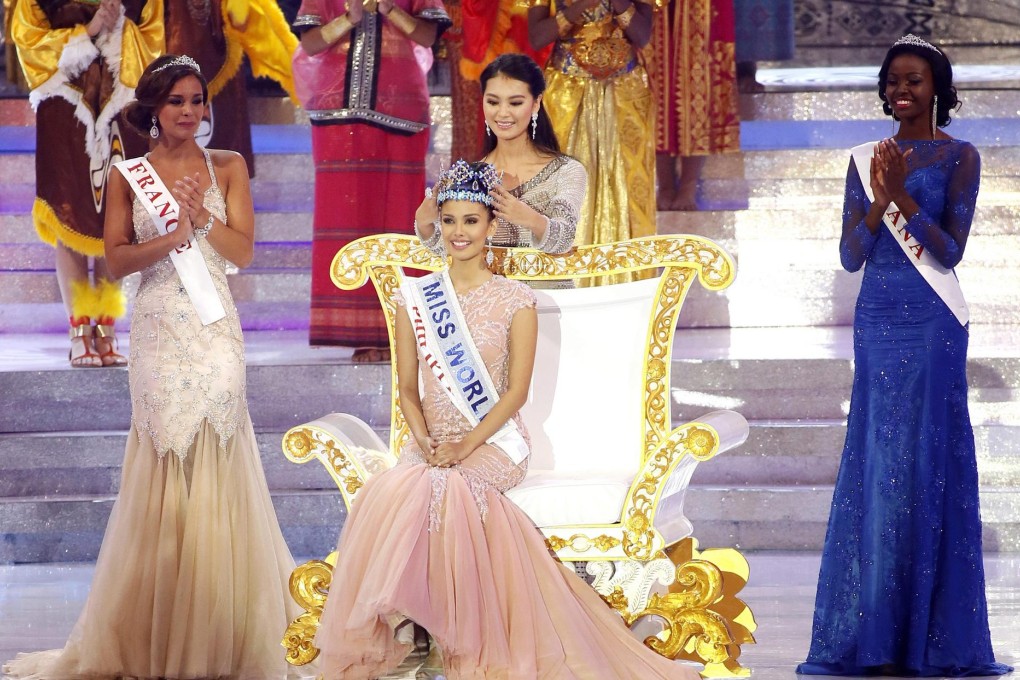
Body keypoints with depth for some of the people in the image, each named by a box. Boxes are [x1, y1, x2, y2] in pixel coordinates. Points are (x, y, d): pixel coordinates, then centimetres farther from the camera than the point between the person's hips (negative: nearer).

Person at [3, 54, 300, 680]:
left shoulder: (227, 167, 8)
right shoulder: (128, 175, 7)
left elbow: (244, 251, 2)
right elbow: (117, 259, 0)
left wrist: (200, 216, -14)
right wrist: (173, 236, -16)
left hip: (215, 329, 0)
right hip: (159, 330, 0)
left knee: (217, 462, -3)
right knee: (163, 460, -3)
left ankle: (220, 629, 4)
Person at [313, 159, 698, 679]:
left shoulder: (515, 301, 0)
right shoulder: (414, 296, 9)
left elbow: (516, 391, -4)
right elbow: (407, 388, 8)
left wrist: (465, 446, -17)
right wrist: (424, 440, -12)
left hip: (494, 442, -3)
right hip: (432, 442, 3)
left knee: (447, 488, -35)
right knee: (388, 492, -32)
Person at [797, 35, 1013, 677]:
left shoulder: (959, 157, 0)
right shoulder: (867, 160, 12)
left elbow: (949, 251, -8)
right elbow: (850, 256, 6)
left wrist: (904, 196, -19)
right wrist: (879, 201, -10)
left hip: (933, 324, -4)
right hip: (877, 320, 4)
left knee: (928, 466, -5)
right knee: (875, 467, 2)